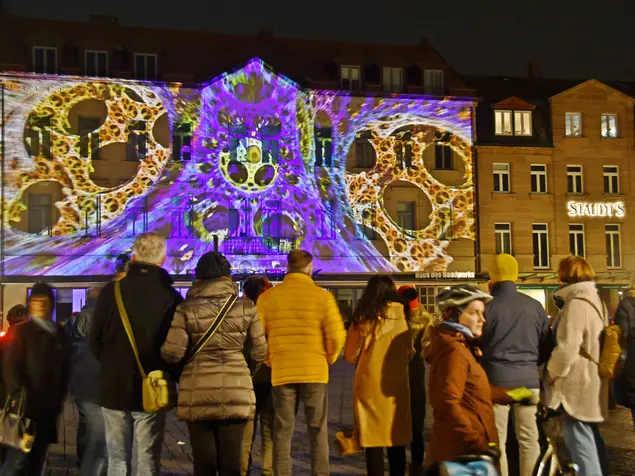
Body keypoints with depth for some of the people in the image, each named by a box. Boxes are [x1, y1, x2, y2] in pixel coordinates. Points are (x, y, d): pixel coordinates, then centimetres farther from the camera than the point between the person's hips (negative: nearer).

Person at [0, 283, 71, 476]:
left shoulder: (60, 334, 13)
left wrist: (59, 399, 10)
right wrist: (18, 396, -14)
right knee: (17, 461, -9)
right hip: (26, 407, -5)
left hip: (48, 408, 5)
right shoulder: (22, 331, -1)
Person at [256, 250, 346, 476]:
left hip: (281, 372, 1)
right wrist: (328, 360, 9)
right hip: (315, 372, -1)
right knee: (317, 431, 9)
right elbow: (337, 337, -9)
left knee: (282, 431, 9)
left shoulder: (267, 297, 1)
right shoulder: (322, 296, -5)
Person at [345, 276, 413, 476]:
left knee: (373, 440, 4)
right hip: (396, 385, 1)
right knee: (396, 440, 14)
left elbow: (350, 355, 1)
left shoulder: (363, 317, -4)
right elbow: (410, 351, 10)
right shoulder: (400, 314, -2)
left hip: (370, 385, -1)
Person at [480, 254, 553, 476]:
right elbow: (547, 346, 10)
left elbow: (475, 345, -3)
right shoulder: (535, 306, 2)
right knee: (529, 439, 11)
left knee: (497, 441, 5)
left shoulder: (487, 307, -9)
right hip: (528, 380, 3)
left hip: (497, 379, -3)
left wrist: (485, 366, 17)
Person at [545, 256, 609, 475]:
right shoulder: (596, 302, 13)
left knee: (580, 441, -5)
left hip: (577, 384, -10)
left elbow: (567, 348, -22)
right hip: (591, 382, 10)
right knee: (591, 438, 19)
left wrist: (551, 374, -8)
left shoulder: (576, 304, -19)